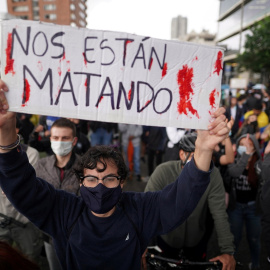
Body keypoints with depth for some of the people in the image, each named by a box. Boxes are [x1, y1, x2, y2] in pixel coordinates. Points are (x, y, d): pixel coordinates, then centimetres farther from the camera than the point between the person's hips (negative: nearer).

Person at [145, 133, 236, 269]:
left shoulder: (213, 174, -22)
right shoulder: (163, 171, -26)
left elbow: (220, 214, -21)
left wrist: (228, 251, -25)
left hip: (197, 240, 1)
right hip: (167, 237, 0)